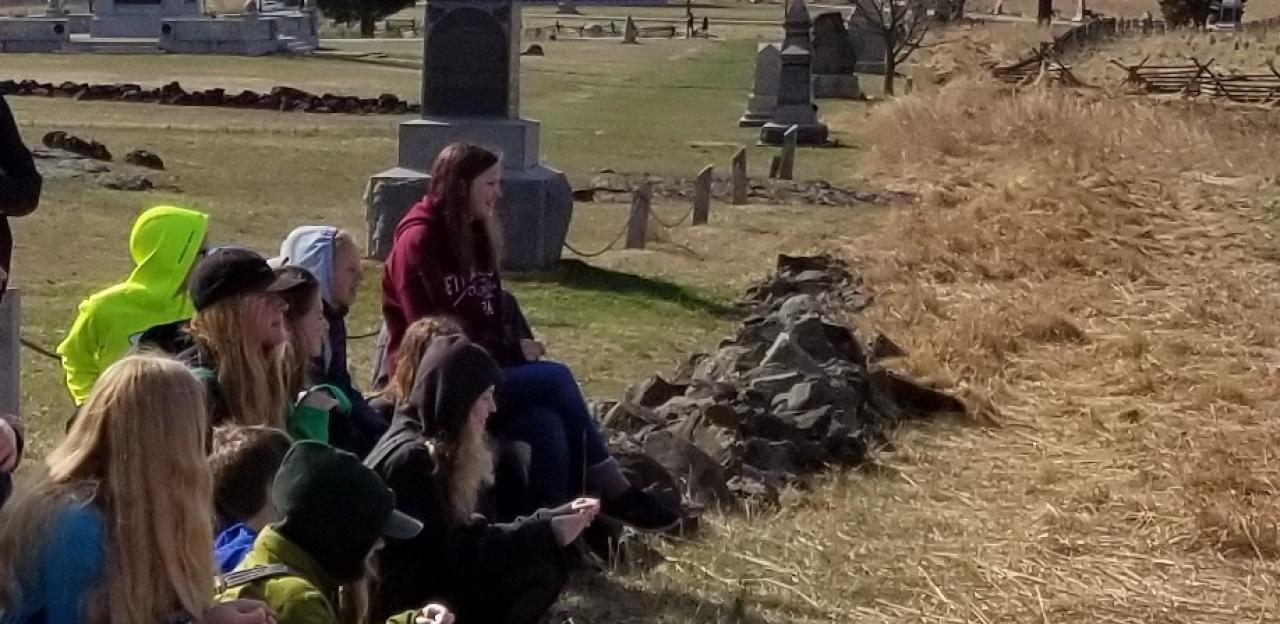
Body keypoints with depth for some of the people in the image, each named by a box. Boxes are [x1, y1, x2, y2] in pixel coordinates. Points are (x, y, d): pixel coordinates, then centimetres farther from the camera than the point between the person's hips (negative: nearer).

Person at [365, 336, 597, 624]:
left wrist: (553, 519, 4)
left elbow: (464, 531, 8)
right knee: (538, 568, -12)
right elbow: (448, 557, -21)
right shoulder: (411, 459, -21)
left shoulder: (436, 445, 7)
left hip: (418, 579, 9)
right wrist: (545, 533, -17)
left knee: (539, 562, 2)